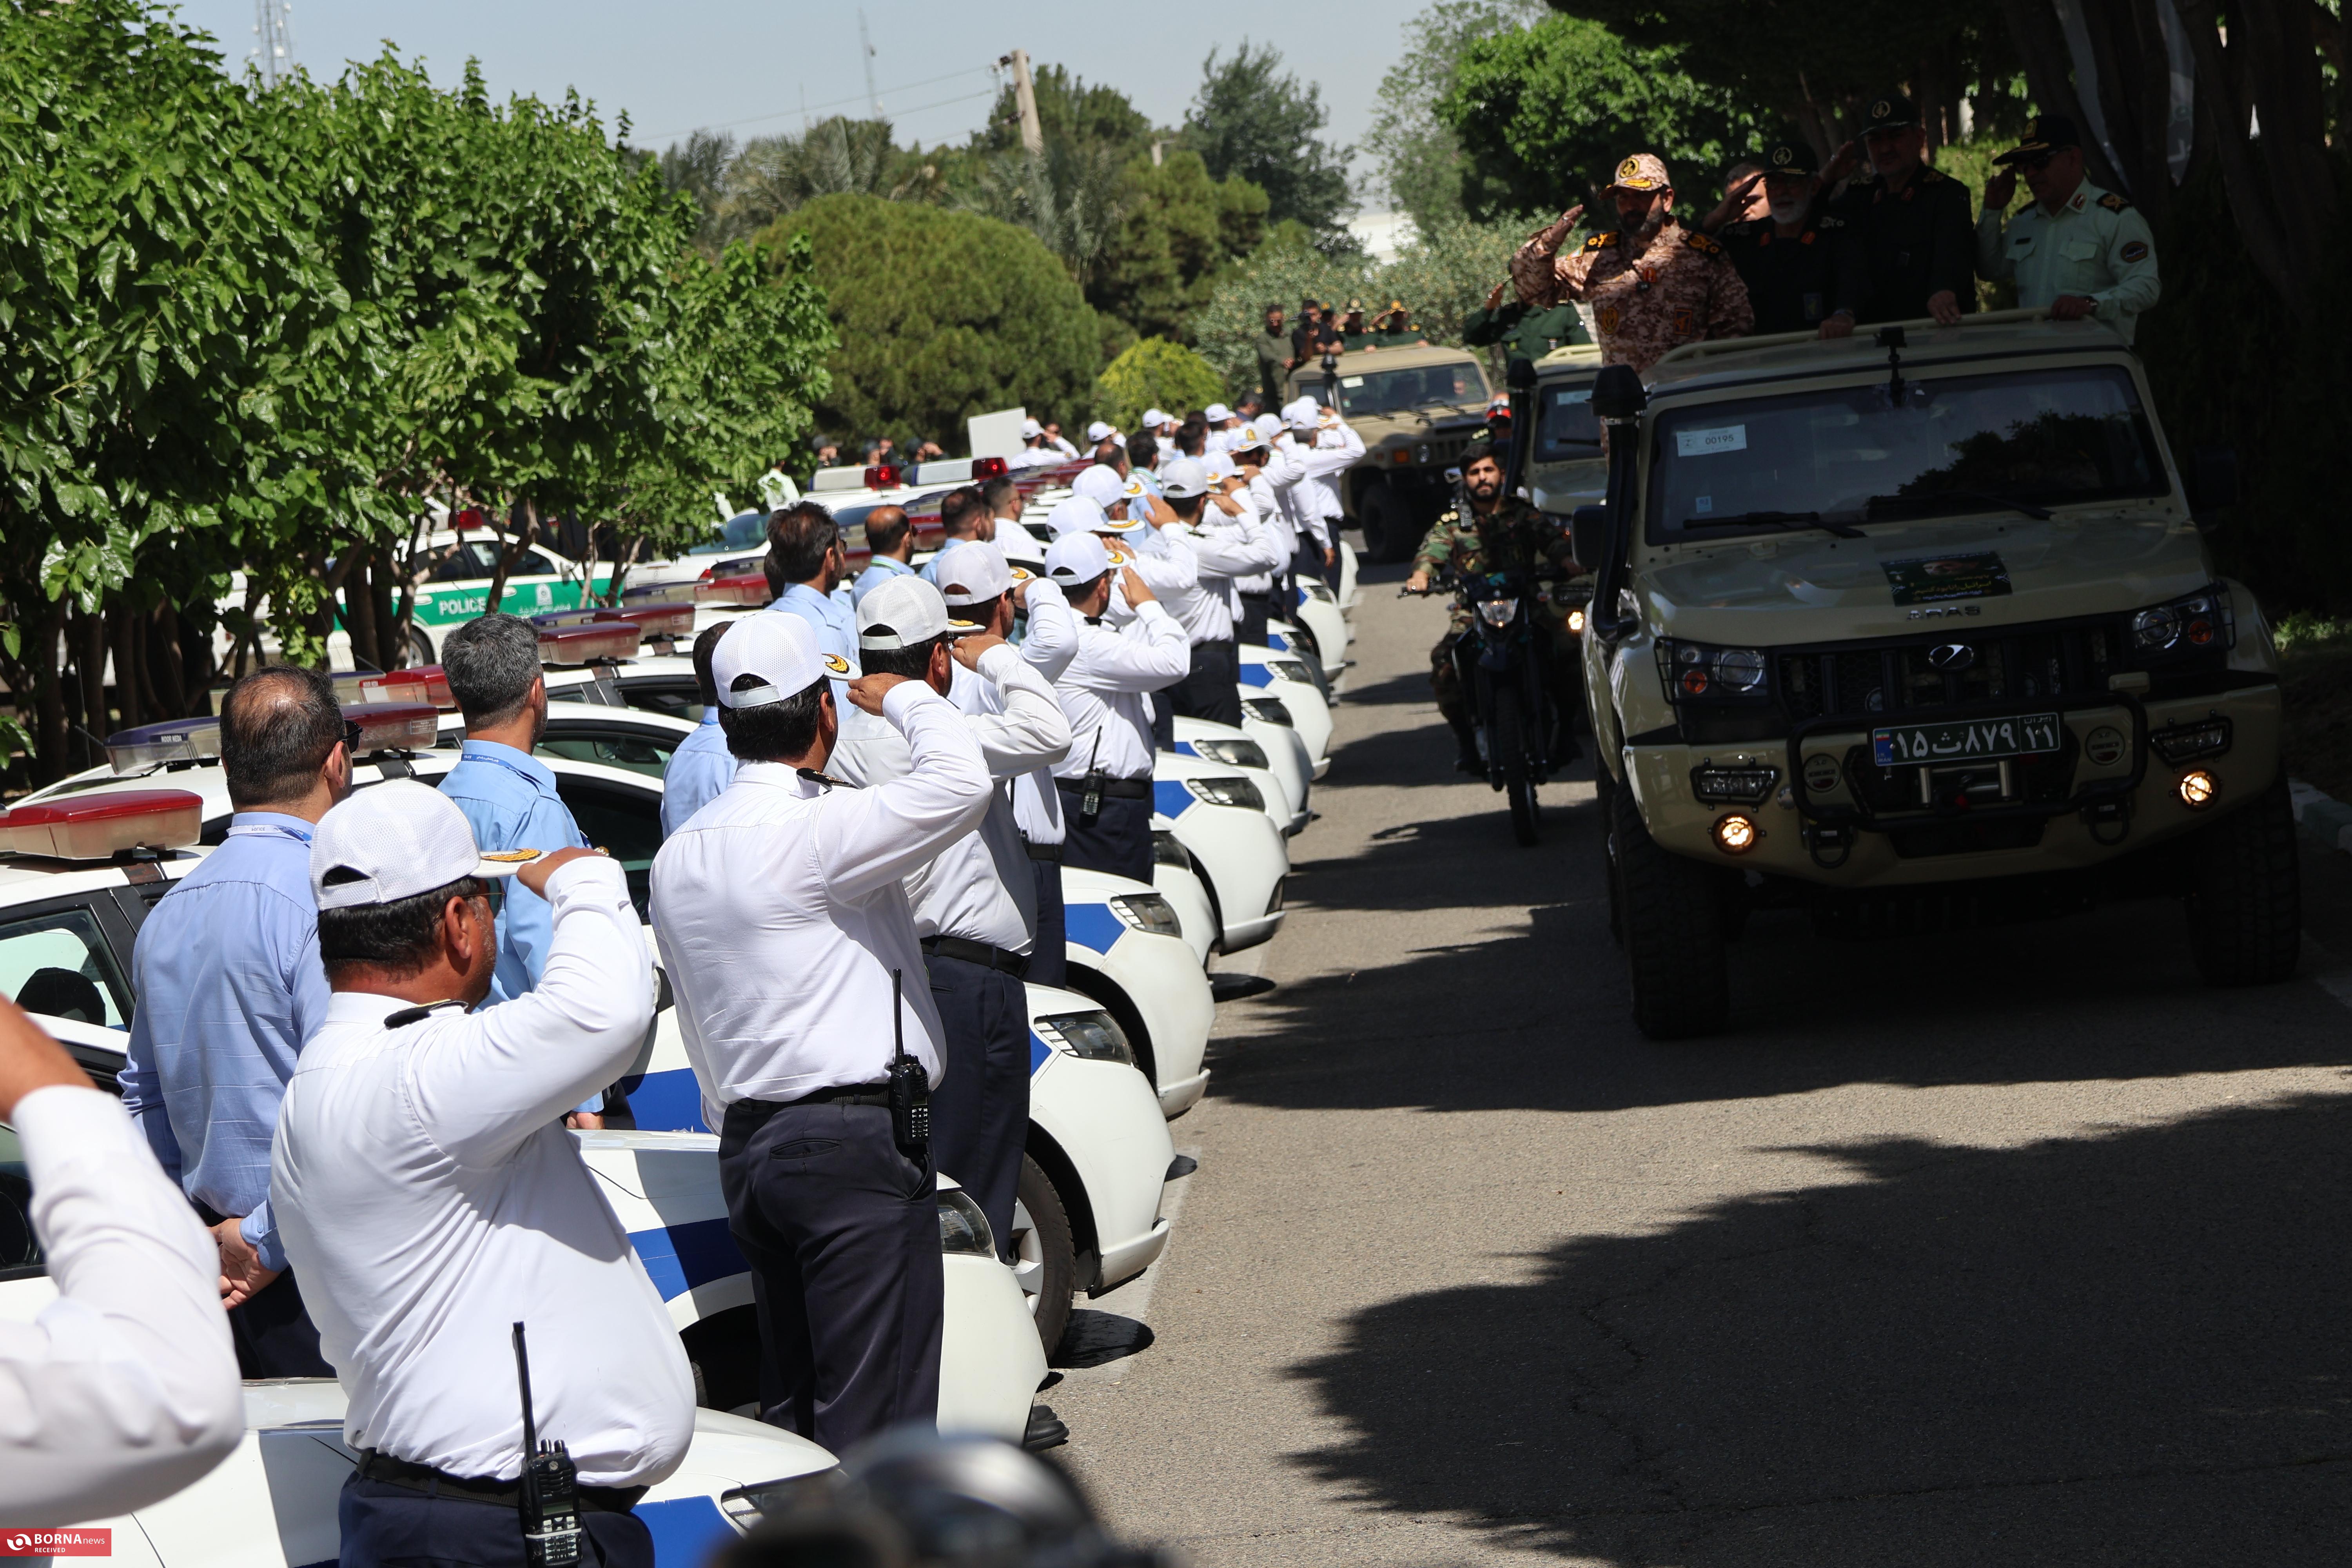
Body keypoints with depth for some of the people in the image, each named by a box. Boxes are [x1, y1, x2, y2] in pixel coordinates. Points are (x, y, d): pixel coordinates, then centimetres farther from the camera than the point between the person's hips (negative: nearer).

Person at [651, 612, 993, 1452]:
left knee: (788, 1401, 13)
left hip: (749, 1146, 8)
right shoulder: (816, 832, -15)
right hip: (855, 1141, -8)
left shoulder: (677, 857, 13)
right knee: (873, 1412, -6)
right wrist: (905, 698, -8)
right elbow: (959, 784, -28)